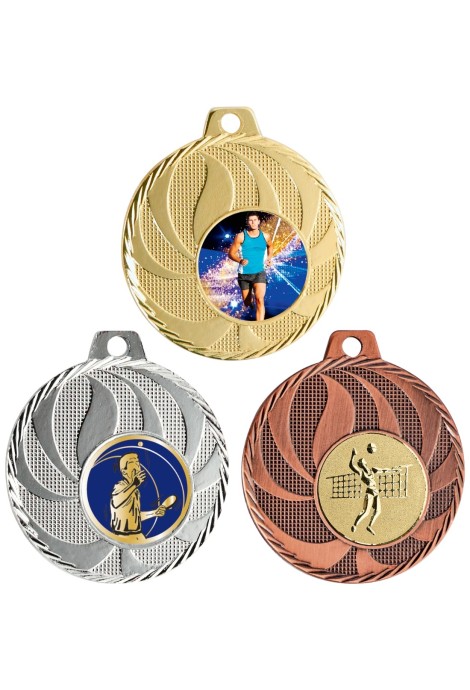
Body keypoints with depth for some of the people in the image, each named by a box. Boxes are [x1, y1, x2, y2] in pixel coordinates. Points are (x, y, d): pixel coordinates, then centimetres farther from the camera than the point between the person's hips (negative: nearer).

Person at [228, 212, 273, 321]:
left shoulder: (265, 236, 4)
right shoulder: (241, 236, -6)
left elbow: (270, 246, 27)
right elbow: (231, 253, -4)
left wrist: (269, 258, 11)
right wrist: (240, 260, -23)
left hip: (259, 273, 0)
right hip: (244, 274, 0)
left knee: (260, 299, -21)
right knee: (247, 303, 11)